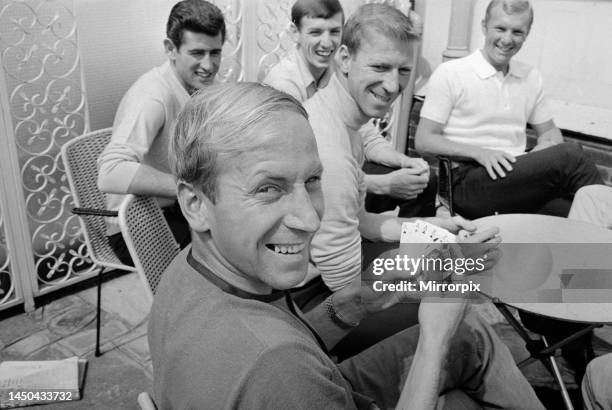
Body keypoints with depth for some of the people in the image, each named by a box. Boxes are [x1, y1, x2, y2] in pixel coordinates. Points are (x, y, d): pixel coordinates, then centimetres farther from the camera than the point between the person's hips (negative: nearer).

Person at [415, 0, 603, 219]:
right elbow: (424, 140, -3)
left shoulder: (531, 77, 17)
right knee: (569, 155, -24)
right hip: (468, 181, -5)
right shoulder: (450, 73, 0)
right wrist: (479, 153, -18)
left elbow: (549, 131, 25)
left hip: (521, 179, 5)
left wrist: (541, 155, 0)